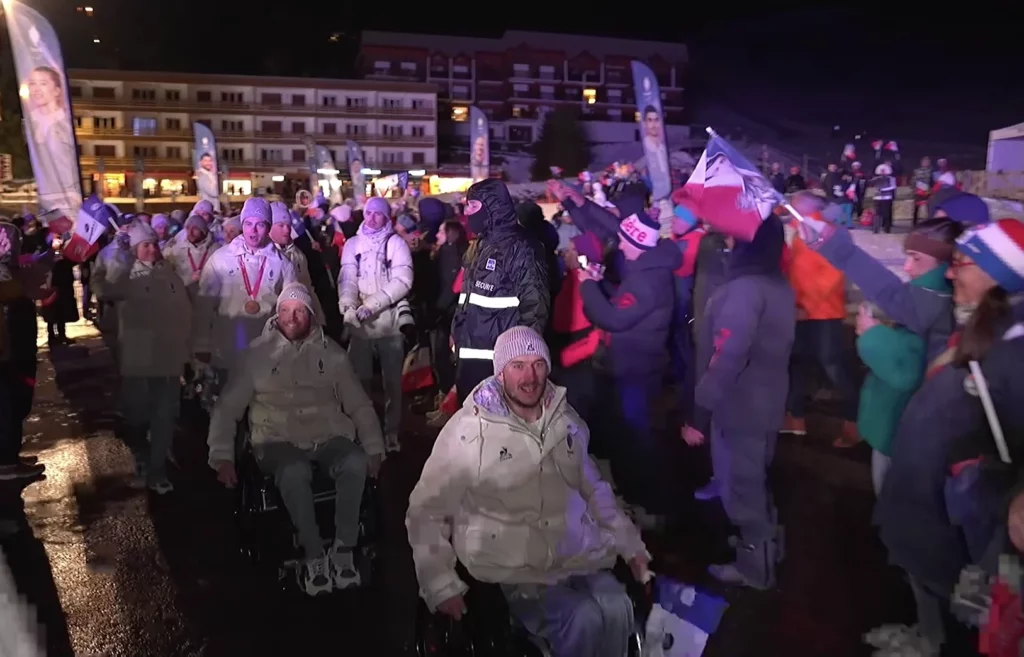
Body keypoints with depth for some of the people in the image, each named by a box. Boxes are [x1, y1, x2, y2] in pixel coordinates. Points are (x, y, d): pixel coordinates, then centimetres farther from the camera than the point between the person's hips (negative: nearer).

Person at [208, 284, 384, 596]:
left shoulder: (331, 352, 10)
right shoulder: (257, 353, 6)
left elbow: (359, 404, 14)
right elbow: (227, 408, 8)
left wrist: (374, 448, 5)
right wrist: (222, 455, -2)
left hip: (329, 437, 2)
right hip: (280, 441, -1)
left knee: (356, 463, -32)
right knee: (294, 472, -37)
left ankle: (343, 550, -20)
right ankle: (314, 556, -21)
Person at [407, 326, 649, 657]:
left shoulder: (566, 419, 6)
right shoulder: (468, 431, -10)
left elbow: (594, 487, 18)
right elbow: (425, 512, -4)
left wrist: (631, 545, 12)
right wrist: (441, 586, -8)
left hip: (578, 555, 4)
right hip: (513, 570, -4)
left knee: (616, 610, -22)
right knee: (584, 619, -25)